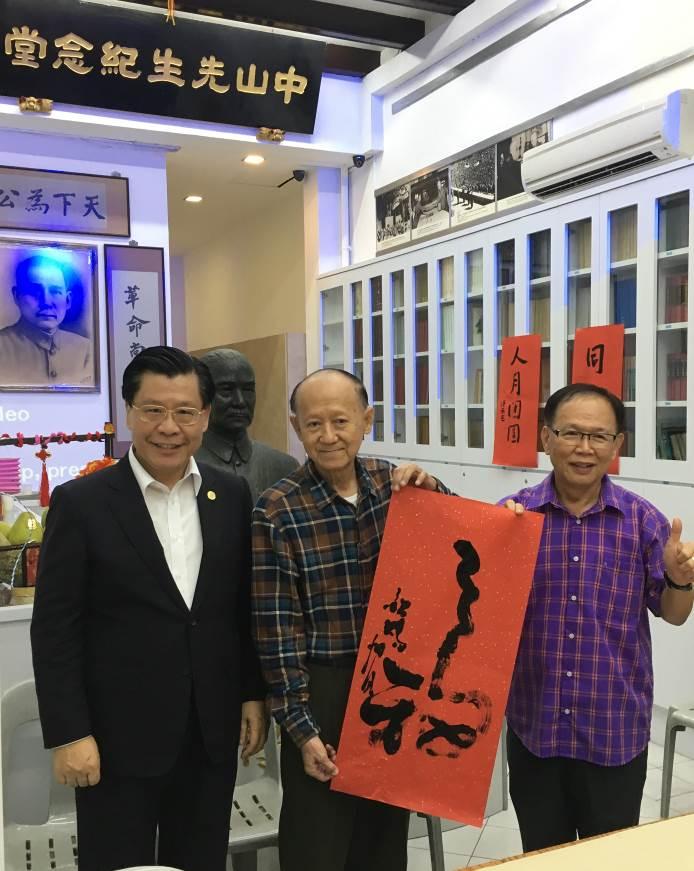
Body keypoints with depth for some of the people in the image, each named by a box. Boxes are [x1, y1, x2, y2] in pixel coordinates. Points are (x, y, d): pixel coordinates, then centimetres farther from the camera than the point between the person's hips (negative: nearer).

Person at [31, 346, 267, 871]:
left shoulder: (233, 496, 2)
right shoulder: (81, 503, -9)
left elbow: (246, 606, 9)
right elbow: (54, 629, -8)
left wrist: (254, 694, 7)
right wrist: (69, 734, -11)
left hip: (212, 732, 4)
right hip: (118, 737, -3)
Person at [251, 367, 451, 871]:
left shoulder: (392, 483, 0)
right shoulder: (278, 511, -12)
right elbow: (277, 629, -11)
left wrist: (431, 492, -11)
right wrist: (302, 727, -12)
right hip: (323, 696, -4)